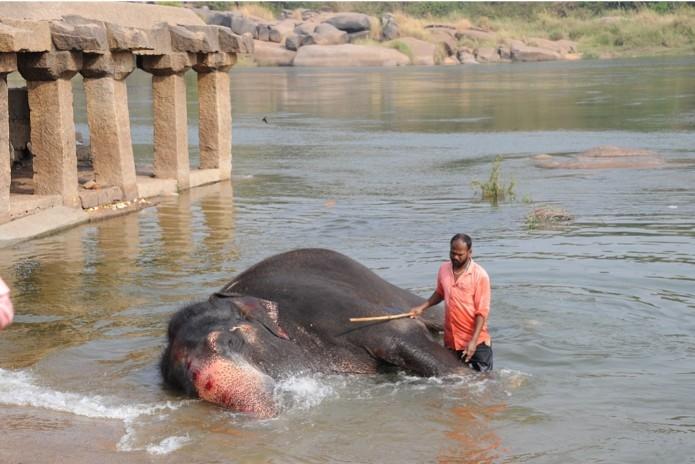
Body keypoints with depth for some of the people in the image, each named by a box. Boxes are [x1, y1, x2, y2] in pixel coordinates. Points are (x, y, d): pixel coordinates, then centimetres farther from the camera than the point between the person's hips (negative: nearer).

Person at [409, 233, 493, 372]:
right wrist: (422, 307, 9)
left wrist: (473, 342, -21)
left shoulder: (480, 275, -15)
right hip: (451, 341, 5)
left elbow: (482, 312, -15)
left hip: (476, 342, -5)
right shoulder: (443, 269, 2)